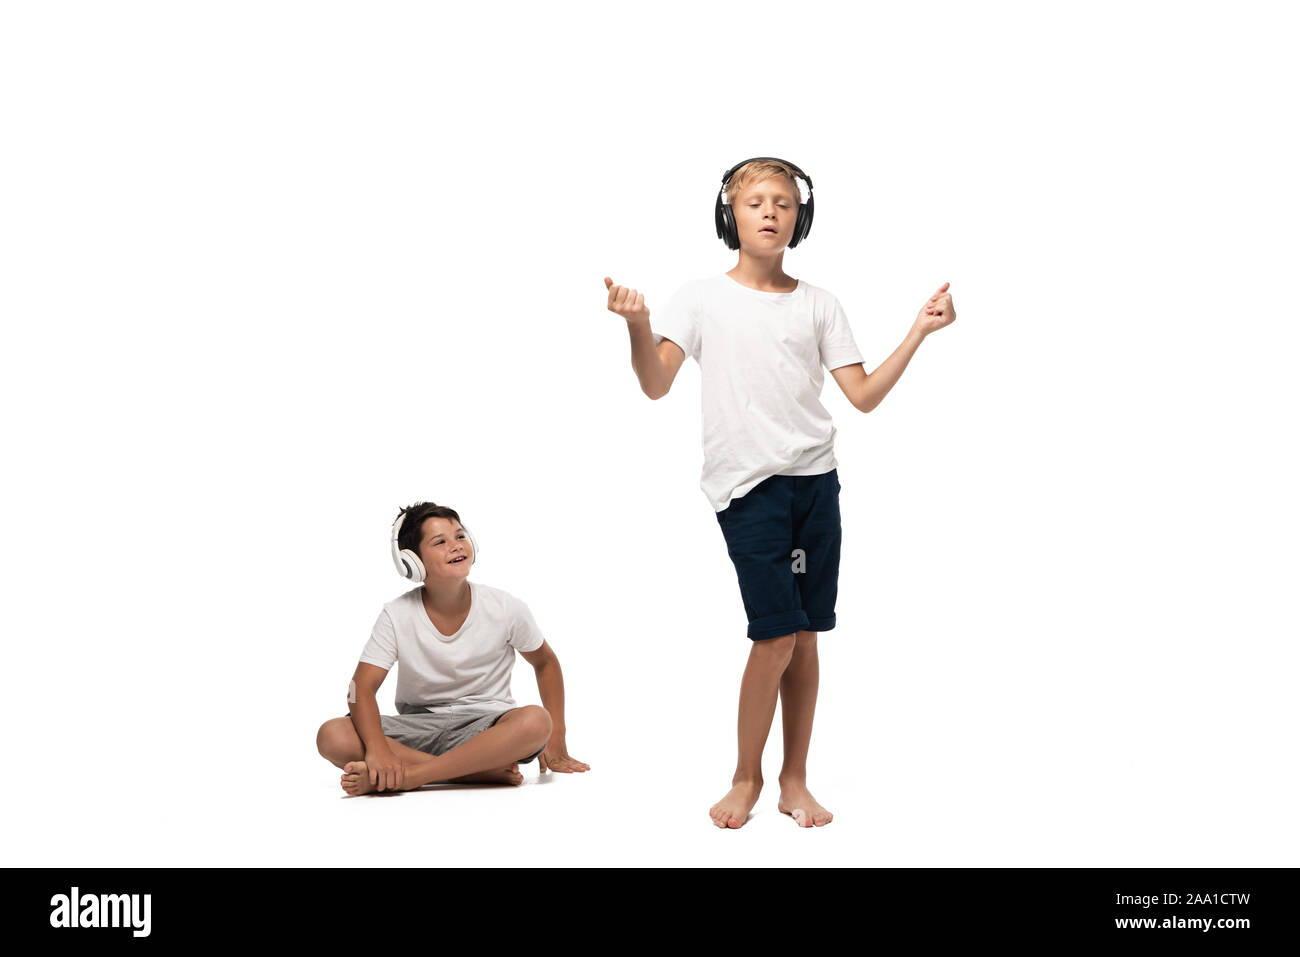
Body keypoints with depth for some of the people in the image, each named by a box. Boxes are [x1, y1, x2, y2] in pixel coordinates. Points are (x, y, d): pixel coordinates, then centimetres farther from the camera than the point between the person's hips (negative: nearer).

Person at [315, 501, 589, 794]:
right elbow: (362, 687, -14)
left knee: (535, 721, -36)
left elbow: (545, 663, 10)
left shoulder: (505, 608, -6)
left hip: (484, 725, -1)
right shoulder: (397, 616, -7)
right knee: (332, 737, -27)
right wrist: (377, 748, -34)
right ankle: (483, 772, -28)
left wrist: (556, 740, 2)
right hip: (418, 725, 1)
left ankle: (405, 777, -33)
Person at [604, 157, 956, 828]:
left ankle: (795, 781, 16)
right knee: (777, 634, -11)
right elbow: (656, 386, -6)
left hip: (815, 479, 4)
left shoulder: (818, 305, 12)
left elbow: (864, 396, 8)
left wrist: (919, 331, 1)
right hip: (747, 482, -3)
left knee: (805, 636, 4)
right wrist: (638, 327, -23)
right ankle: (746, 777, 9)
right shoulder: (701, 298, 5)